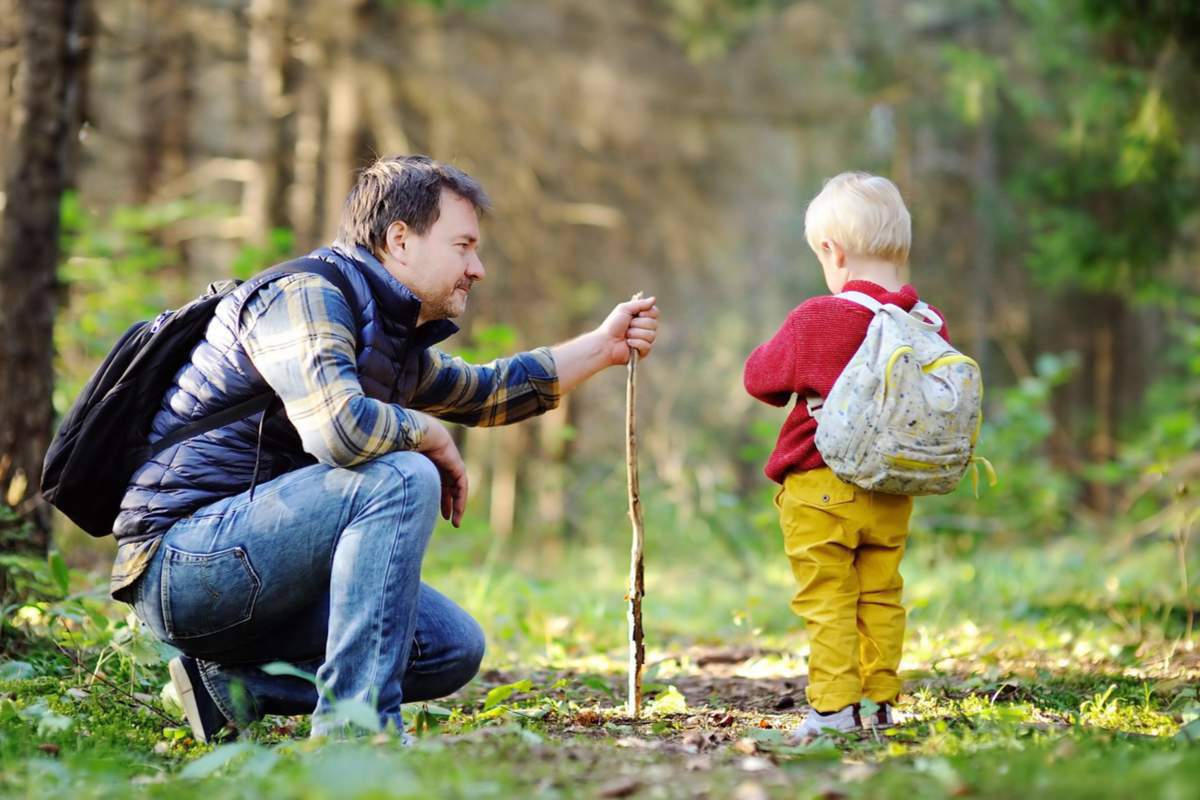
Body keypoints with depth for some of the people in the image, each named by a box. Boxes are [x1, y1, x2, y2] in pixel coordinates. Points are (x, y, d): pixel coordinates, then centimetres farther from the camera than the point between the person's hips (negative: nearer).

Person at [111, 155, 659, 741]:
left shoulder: (397, 341, 15)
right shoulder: (306, 296, -15)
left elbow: (486, 392, 34)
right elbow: (339, 427, -33)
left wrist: (603, 346, 28)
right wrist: (429, 435, -13)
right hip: (180, 560, -10)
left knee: (453, 648, 5)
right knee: (402, 478, -26)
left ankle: (233, 682, 5)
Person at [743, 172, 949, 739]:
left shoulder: (814, 321, -13)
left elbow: (759, 377, 1)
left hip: (819, 487, -5)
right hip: (892, 494, 5)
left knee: (825, 601, 0)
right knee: (881, 598, 12)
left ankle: (834, 705, -4)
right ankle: (881, 702, 15)